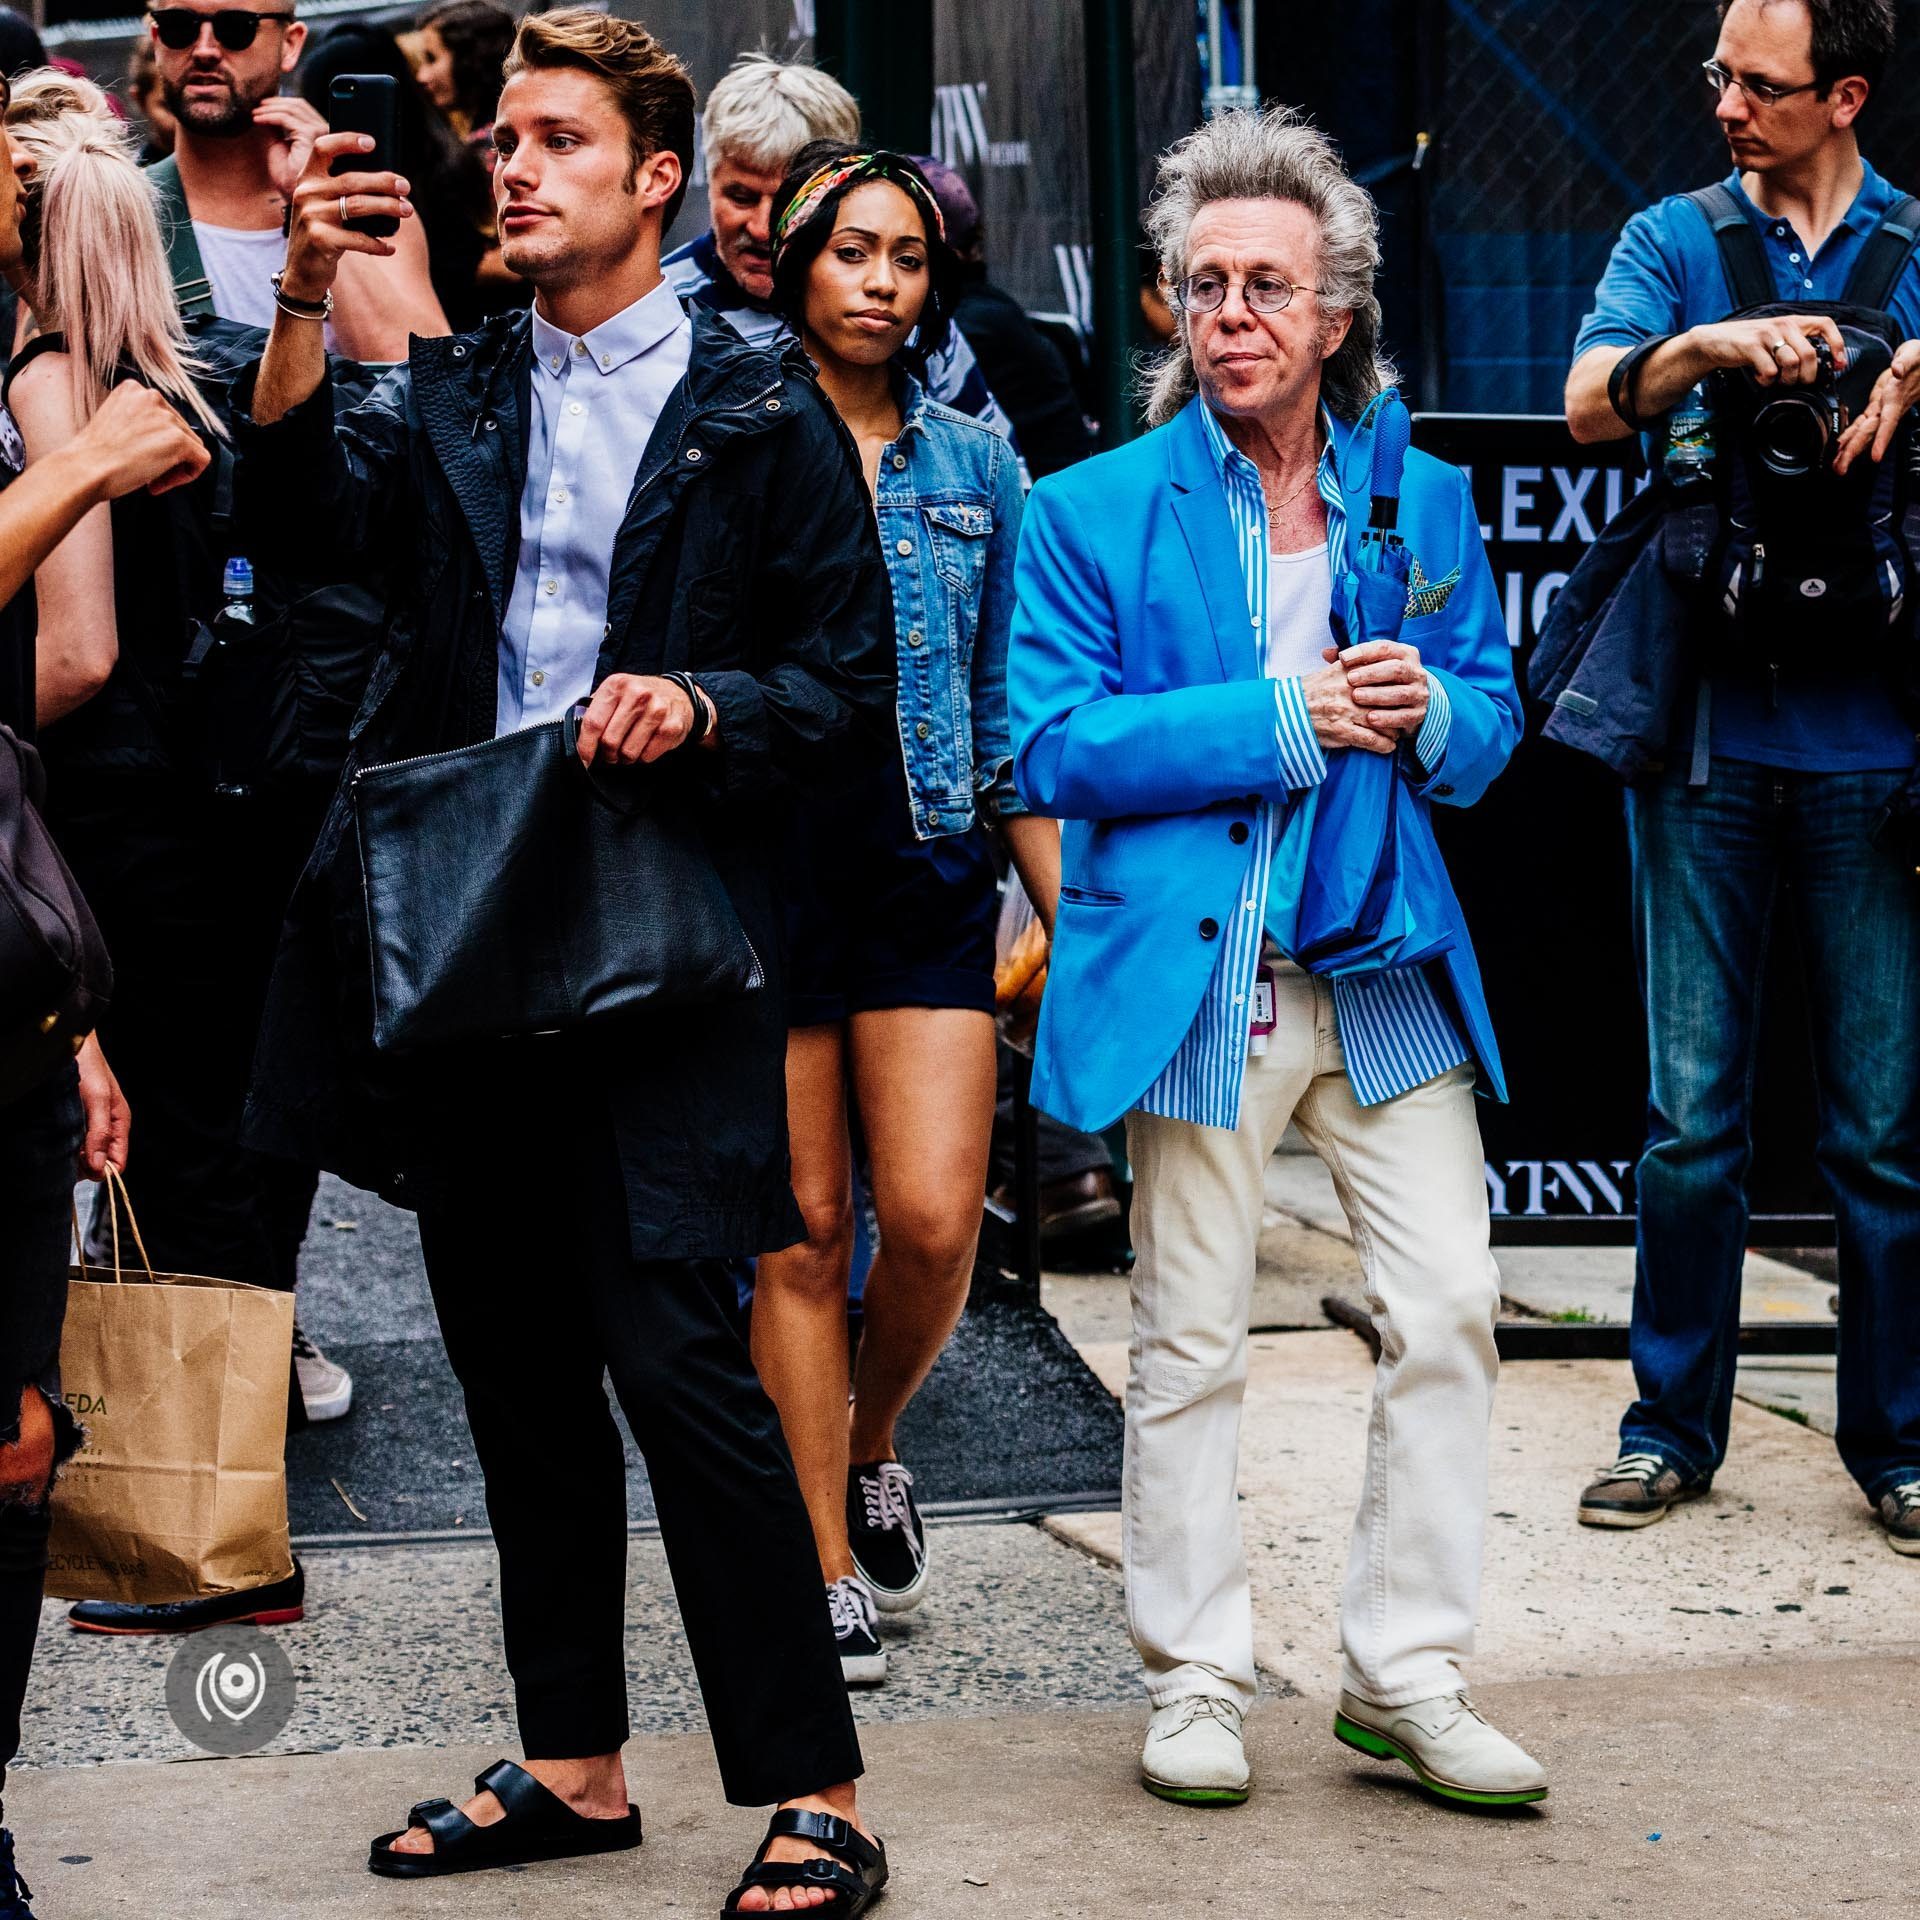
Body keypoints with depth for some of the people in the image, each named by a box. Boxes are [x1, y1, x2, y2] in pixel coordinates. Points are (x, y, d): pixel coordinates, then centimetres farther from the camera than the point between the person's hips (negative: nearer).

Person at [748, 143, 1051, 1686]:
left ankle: (869, 1451, 22)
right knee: (802, 1228, -1)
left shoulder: (976, 463, 11)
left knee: (935, 1222, -8)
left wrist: (1074, 916, 9)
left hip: (929, 865, 2)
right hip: (760, 856, -2)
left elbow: (1012, 713, 13)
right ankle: (830, 1574, 8)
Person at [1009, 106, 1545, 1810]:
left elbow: (1491, 723, 14)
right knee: (1191, 1343, 4)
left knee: (1449, 1308, -1)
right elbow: (1056, 749, -9)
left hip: (1388, 965, 3)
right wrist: (1277, 722, -16)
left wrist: (1431, 714, -11)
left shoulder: (1424, 499, 10)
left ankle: (1406, 1678, 12)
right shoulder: (1093, 511, 0)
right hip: (1192, 968, -3)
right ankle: (1195, 1684, 17)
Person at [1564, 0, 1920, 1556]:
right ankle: (1674, 1427, 16)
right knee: (1692, 1115, 4)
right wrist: (1705, 347, -25)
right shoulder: (1676, 242, 9)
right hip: (1708, 739, 1)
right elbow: (1590, 406, -7)